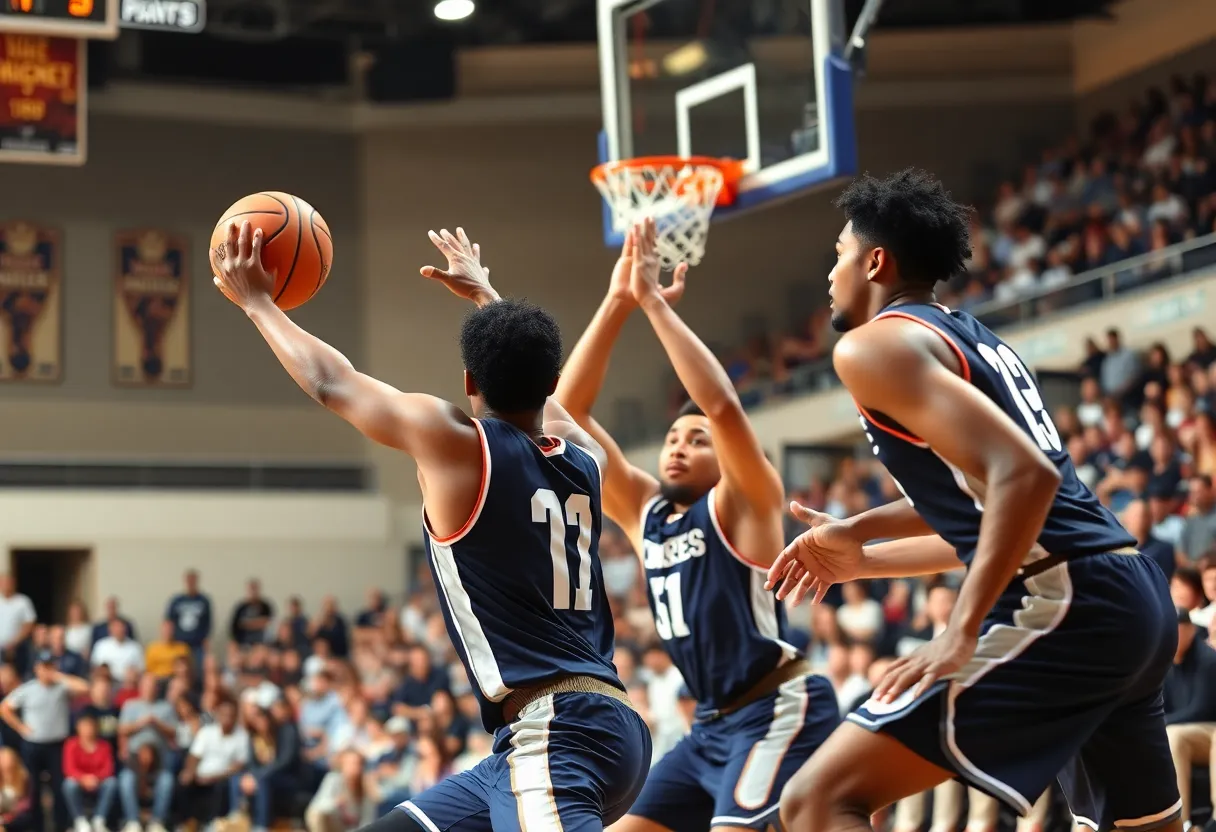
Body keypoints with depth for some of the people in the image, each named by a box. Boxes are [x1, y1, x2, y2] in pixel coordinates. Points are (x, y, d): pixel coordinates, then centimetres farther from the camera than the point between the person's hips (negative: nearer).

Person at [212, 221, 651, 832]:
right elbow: (535, 381, 38)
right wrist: (484, 295, 54)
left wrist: (256, 301, 26)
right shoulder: (582, 455, 14)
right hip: (605, 721, 9)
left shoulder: (454, 442, -4)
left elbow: (331, 383, 10)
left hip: (555, 735, -9)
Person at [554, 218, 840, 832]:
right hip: (713, 723, 8)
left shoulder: (744, 503, -7)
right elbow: (569, 412, 3)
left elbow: (723, 406, -26)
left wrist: (654, 301, -22)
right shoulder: (641, 510, 10)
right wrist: (617, 303, -6)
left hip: (780, 711, -8)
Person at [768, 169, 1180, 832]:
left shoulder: (876, 344, -4)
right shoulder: (976, 340, 24)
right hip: (1136, 595, 10)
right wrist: (859, 555, 33)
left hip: (1061, 605, -10)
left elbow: (1024, 475, -18)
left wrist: (961, 633, -19)